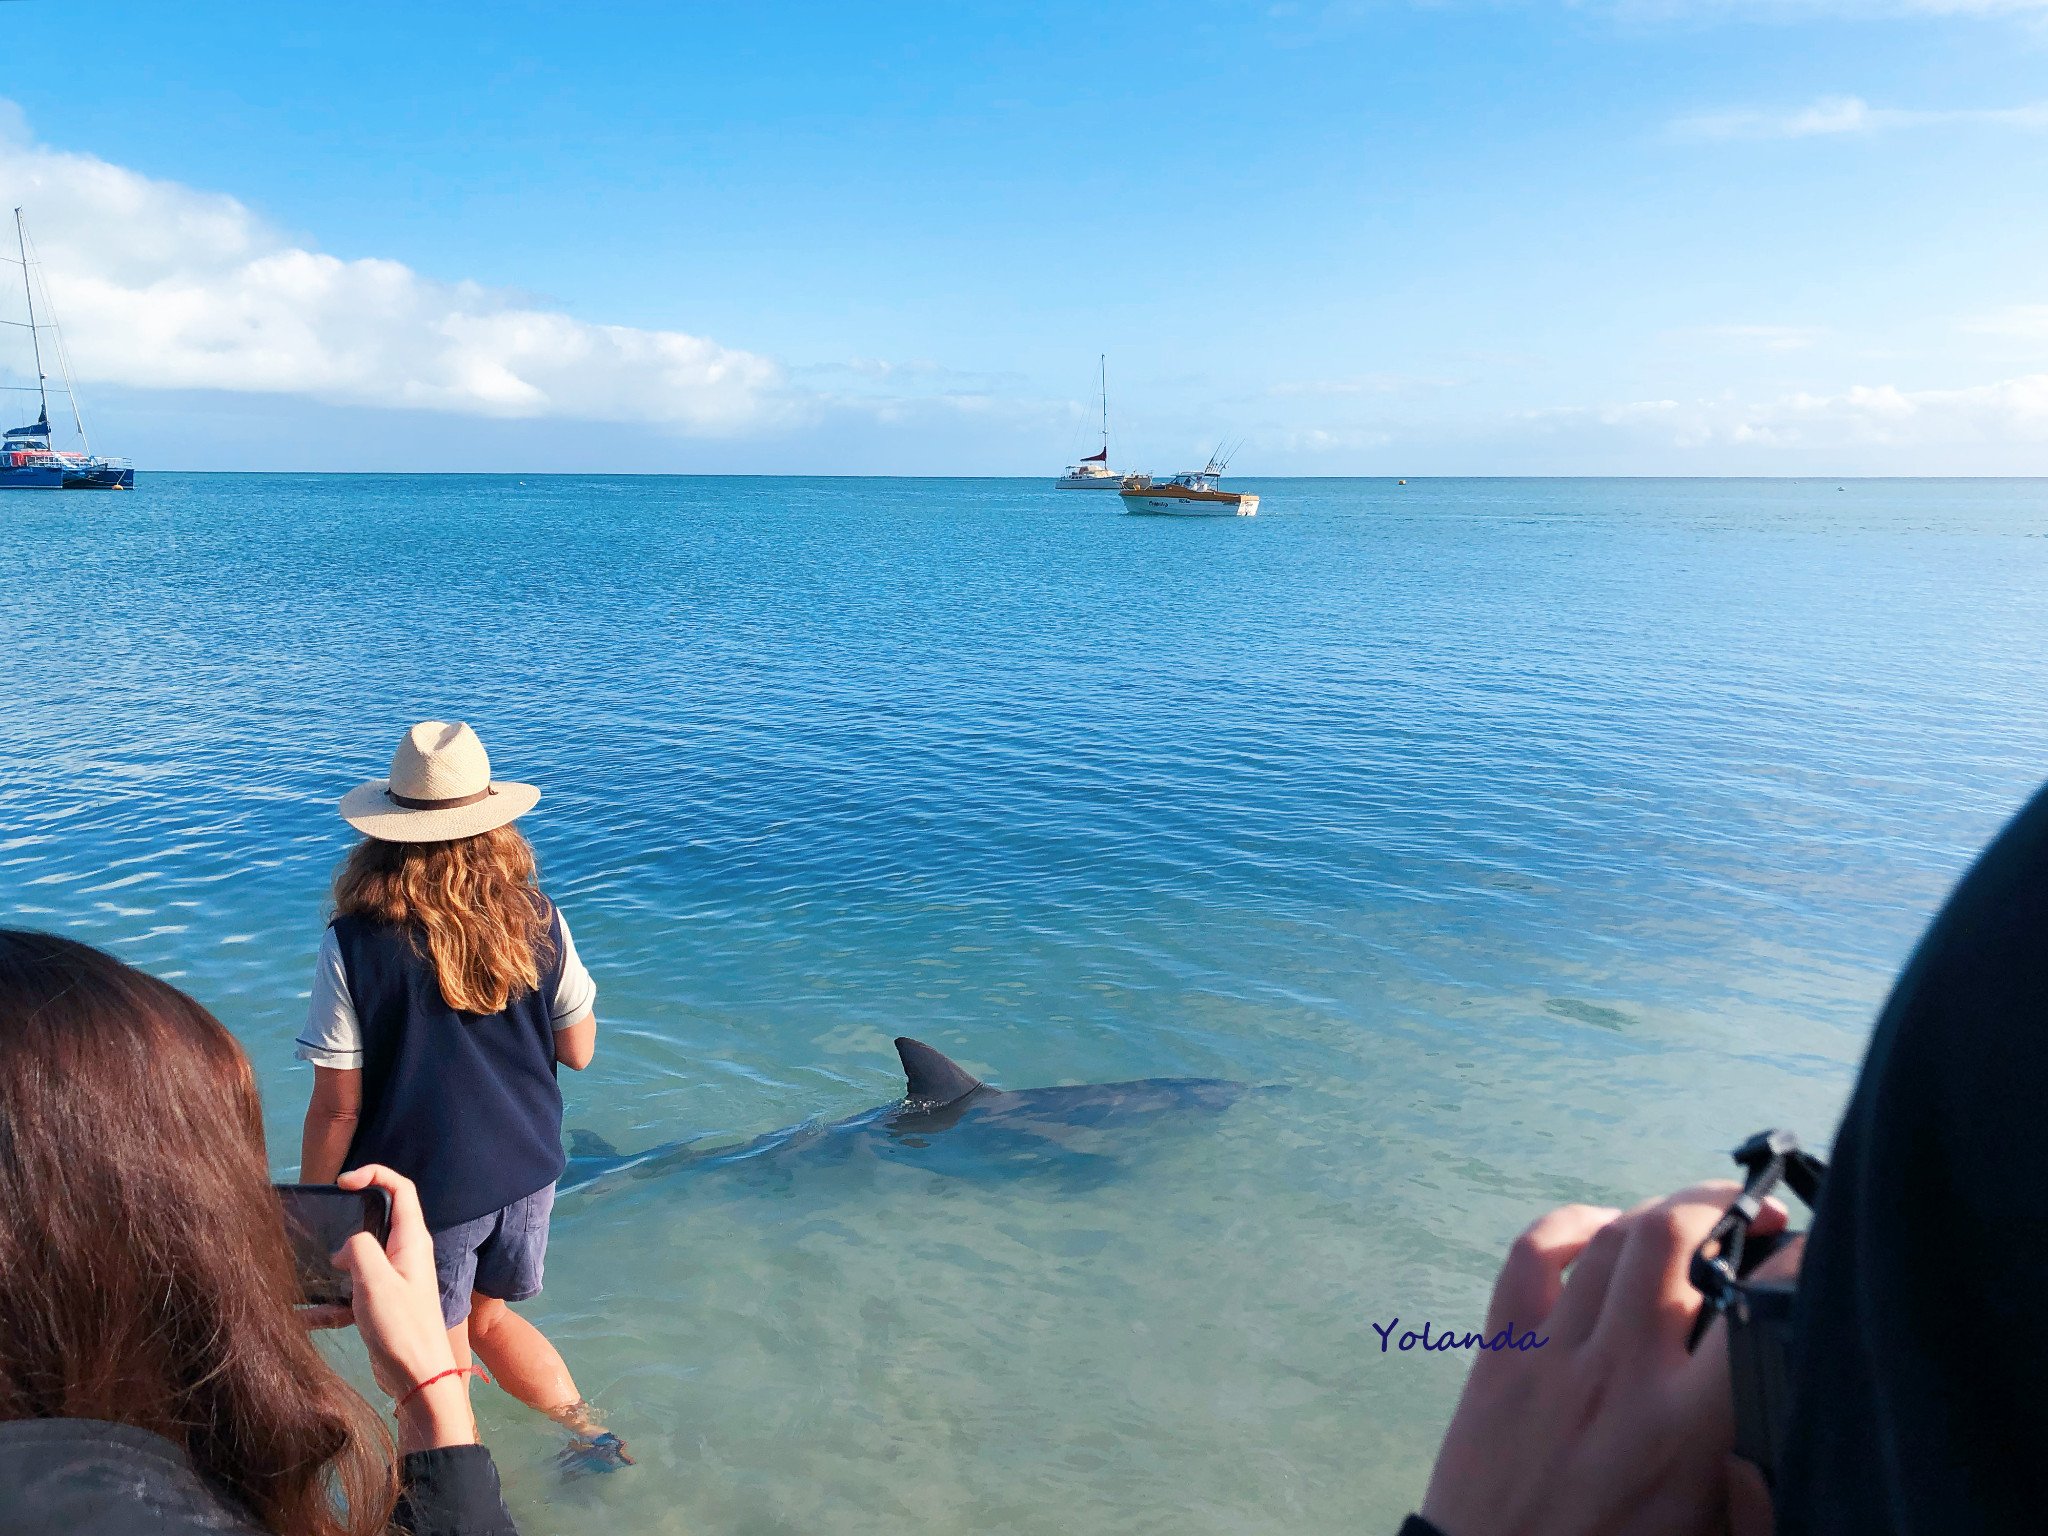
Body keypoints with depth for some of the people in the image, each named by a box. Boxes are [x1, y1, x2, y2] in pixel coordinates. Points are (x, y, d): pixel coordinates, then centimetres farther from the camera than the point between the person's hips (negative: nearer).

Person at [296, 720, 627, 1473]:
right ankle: (593, 1433, 31)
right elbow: (578, 1050, 0)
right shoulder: (537, 922, -10)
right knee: (489, 1317, 28)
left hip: (422, 1191, -4)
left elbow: (338, 1107, -14)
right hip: (527, 1170, 4)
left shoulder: (354, 946, -18)